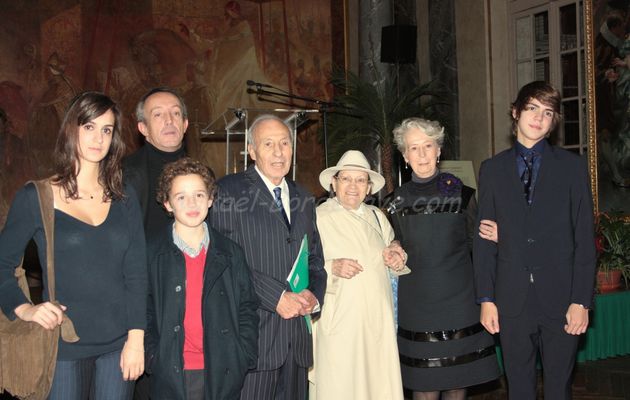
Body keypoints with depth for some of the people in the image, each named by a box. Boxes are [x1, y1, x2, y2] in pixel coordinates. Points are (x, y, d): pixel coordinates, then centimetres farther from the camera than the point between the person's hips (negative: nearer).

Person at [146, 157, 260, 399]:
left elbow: (248, 309, 7)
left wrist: (244, 359, -2)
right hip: (171, 378, -1)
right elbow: (143, 314, 2)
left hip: (222, 376, 2)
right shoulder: (152, 254, 1)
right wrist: (153, 359, -7)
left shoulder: (231, 253, 6)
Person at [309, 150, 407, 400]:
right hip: (338, 323, -4)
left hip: (378, 322, 5)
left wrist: (397, 259, 0)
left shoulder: (377, 216, 12)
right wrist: (332, 267, -24)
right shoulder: (318, 218, -5)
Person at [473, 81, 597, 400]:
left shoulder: (572, 166, 4)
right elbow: (484, 238, 5)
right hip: (511, 299, 1)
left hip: (561, 298, -1)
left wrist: (582, 301, -6)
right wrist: (486, 298, 0)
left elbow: (584, 237, 1)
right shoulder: (492, 169, 8)